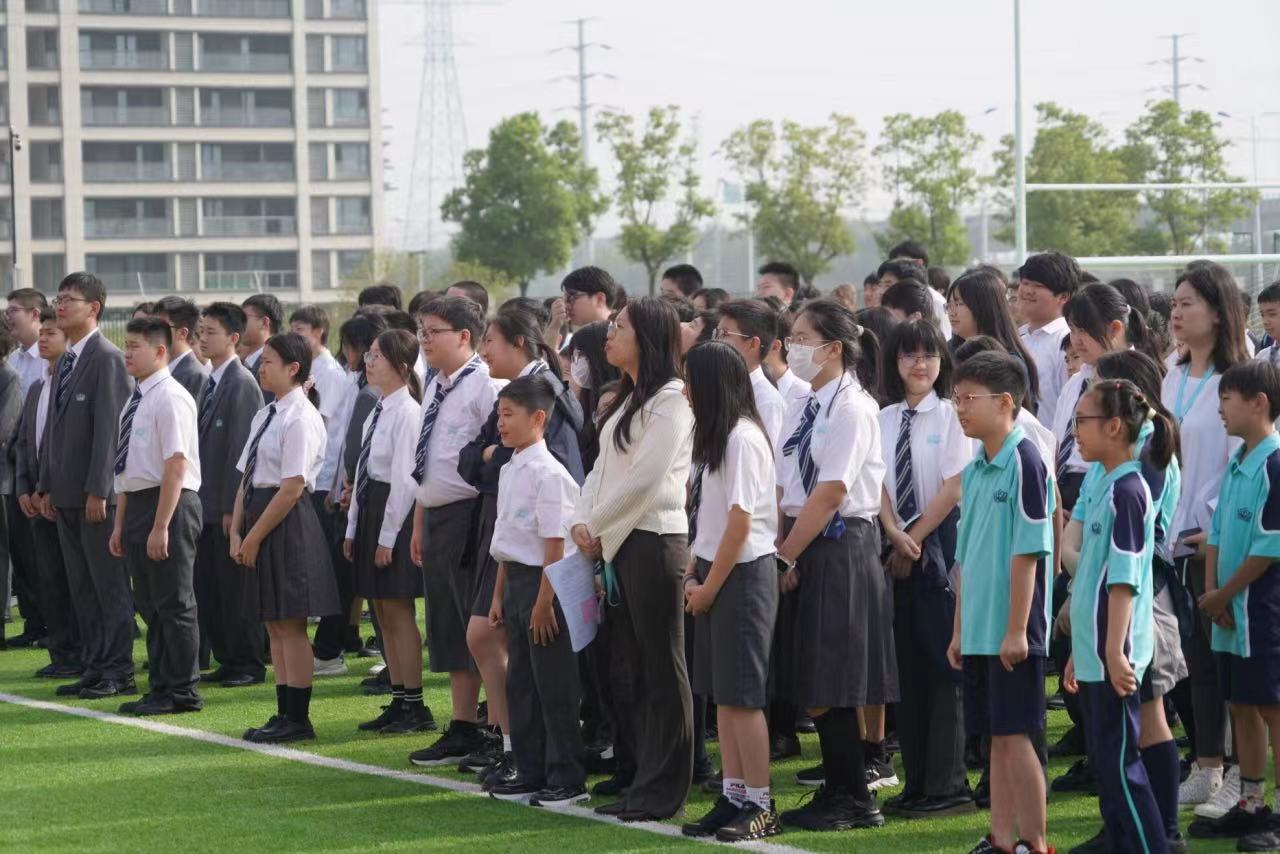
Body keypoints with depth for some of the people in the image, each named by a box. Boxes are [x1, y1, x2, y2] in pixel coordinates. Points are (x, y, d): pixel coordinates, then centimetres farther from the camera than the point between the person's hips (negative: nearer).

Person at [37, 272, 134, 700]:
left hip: (97, 495, -9)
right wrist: (47, 486, 13)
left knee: (110, 586, -3)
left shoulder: (107, 358, -12)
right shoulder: (65, 361, 15)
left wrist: (98, 490, -20)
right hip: (67, 495, 9)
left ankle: (119, 672, 1)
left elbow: (109, 427, -17)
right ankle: (94, 668, 16)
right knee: (83, 588, 11)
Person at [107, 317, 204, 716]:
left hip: (170, 504, -9)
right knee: (149, 605, 13)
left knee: (174, 604, -3)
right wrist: (120, 524, 19)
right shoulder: (136, 399, 14)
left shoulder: (170, 398, -14)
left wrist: (160, 526, -22)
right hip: (137, 503, 9)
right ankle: (161, 687, 19)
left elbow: (175, 466, -19)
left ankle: (182, 692, 3)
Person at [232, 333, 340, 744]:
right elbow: (247, 478, 15)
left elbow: (292, 487, -17)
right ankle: (284, 716, 18)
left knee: (290, 626, -4)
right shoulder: (265, 416, 15)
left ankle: (297, 720, 1)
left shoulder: (301, 418, -13)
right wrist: (237, 532, 6)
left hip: (287, 524, -9)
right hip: (259, 518, 9)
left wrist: (255, 536, -15)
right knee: (275, 627, 12)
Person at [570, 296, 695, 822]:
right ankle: (640, 779, 17)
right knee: (626, 670, 11)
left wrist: (597, 526, -9)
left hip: (654, 541, -9)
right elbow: (603, 469, 16)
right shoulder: (628, 399, 18)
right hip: (617, 543, 9)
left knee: (660, 670, -3)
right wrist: (583, 522, 1)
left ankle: (662, 791, 1)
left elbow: (645, 478, -17)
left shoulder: (671, 399, -11)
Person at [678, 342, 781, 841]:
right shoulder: (714, 438, 14)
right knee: (721, 692, 9)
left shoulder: (742, 439, -15)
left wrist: (710, 586, -13)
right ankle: (733, 798, 13)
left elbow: (740, 521, -18)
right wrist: (693, 575, 6)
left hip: (742, 574, -9)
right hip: (714, 572, 9)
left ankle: (759, 806, -1)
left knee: (741, 693, -6)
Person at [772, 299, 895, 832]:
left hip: (841, 548, -8)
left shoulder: (852, 408, -13)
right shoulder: (805, 408, 12)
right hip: (805, 550, 8)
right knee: (811, 685, 10)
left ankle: (854, 802, 5)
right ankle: (835, 792, 18)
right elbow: (785, 488, 10)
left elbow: (830, 492, -17)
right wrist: (780, 550, -2)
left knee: (829, 684, -5)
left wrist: (786, 554, -14)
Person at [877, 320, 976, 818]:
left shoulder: (951, 416, -5)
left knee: (942, 664, -4)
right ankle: (916, 782, 12)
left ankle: (947, 786, -1)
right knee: (908, 664, 7)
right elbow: (880, 483, 5)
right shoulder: (886, 419, 9)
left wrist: (916, 539, -9)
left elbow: (954, 486, -10)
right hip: (898, 548, 5)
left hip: (943, 544, -5)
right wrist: (896, 536, -10)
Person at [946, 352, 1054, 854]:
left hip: (1013, 633, -8)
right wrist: (960, 630, 17)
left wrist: (1017, 629, -18)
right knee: (995, 739, 11)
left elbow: (1028, 553, -16)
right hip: (980, 632, 8)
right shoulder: (974, 471, 13)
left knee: (1015, 736, -5)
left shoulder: (1024, 462, -12)